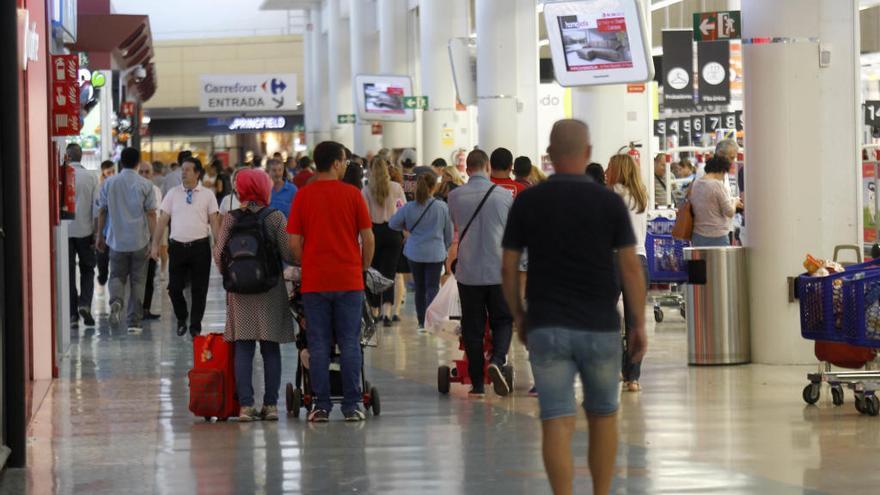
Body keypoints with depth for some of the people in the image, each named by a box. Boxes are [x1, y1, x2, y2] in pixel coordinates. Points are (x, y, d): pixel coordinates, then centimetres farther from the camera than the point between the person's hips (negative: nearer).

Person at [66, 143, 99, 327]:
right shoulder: (91, 177, -5)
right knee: (87, 270, 15)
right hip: (85, 230, 1)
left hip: (65, 230, 0)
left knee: (68, 271, 8)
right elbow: (96, 207, -5)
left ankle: (73, 313, 9)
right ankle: (85, 304, -5)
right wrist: (97, 233, 2)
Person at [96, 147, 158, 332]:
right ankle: (134, 322, 7)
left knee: (117, 276, 15)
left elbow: (102, 212, 5)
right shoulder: (145, 185, -6)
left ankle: (116, 301, -16)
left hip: (116, 240, 1)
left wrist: (100, 237, 15)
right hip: (140, 241, -1)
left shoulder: (109, 183, 0)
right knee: (138, 281, 9)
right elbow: (151, 214, -6)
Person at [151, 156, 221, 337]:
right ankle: (181, 318, 28)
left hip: (200, 247, -1)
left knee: (199, 290, 4)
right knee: (174, 288, 2)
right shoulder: (173, 193, 6)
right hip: (177, 246, 1)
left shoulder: (207, 195, 3)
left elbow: (214, 222, 1)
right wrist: (155, 244, 2)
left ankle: (195, 327, 16)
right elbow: (163, 220, 6)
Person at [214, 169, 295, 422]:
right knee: (271, 349, 6)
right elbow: (289, 255, -10)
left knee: (243, 349, 4)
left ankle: (245, 404, -2)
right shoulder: (276, 218, -6)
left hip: (239, 289, 1)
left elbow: (219, 254, -1)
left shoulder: (231, 219, 0)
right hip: (270, 288, -1)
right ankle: (270, 404, 6)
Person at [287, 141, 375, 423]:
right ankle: (351, 406, 4)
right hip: (349, 281, -1)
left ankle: (321, 407, 5)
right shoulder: (352, 194, -3)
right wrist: (364, 269, 13)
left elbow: (294, 242, -1)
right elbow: (368, 238, -1)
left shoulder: (303, 196, 0)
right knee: (350, 343, 4)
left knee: (318, 344, 5)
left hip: (314, 282, 1)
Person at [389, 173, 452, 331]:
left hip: (414, 253, 2)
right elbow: (449, 232, 2)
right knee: (432, 288, 1)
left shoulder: (408, 208, -8)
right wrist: (445, 247, 20)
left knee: (420, 288, 13)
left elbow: (393, 224, 4)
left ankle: (422, 323, 18)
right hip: (436, 253, -2)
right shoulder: (442, 207, -9)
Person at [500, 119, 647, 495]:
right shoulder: (609, 201, -4)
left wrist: (518, 316, 15)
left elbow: (509, 268, 2)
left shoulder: (527, 201, 0)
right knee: (603, 417, 17)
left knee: (557, 423, -2)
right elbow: (630, 267, -5)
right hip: (600, 326, 0)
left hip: (546, 327, 0)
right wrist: (640, 322, 3)